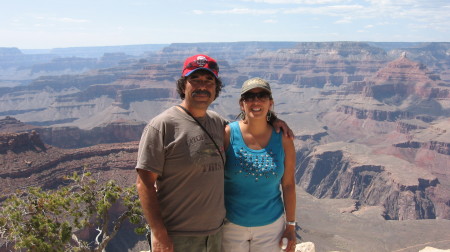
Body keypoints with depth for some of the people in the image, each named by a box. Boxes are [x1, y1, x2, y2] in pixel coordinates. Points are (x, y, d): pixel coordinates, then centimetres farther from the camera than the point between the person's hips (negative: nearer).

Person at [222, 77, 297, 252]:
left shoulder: (283, 139, -6)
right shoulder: (227, 134, -12)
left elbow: (288, 184, 1)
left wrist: (291, 225, 4)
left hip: (271, 225, 2)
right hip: (231, 224, -1)